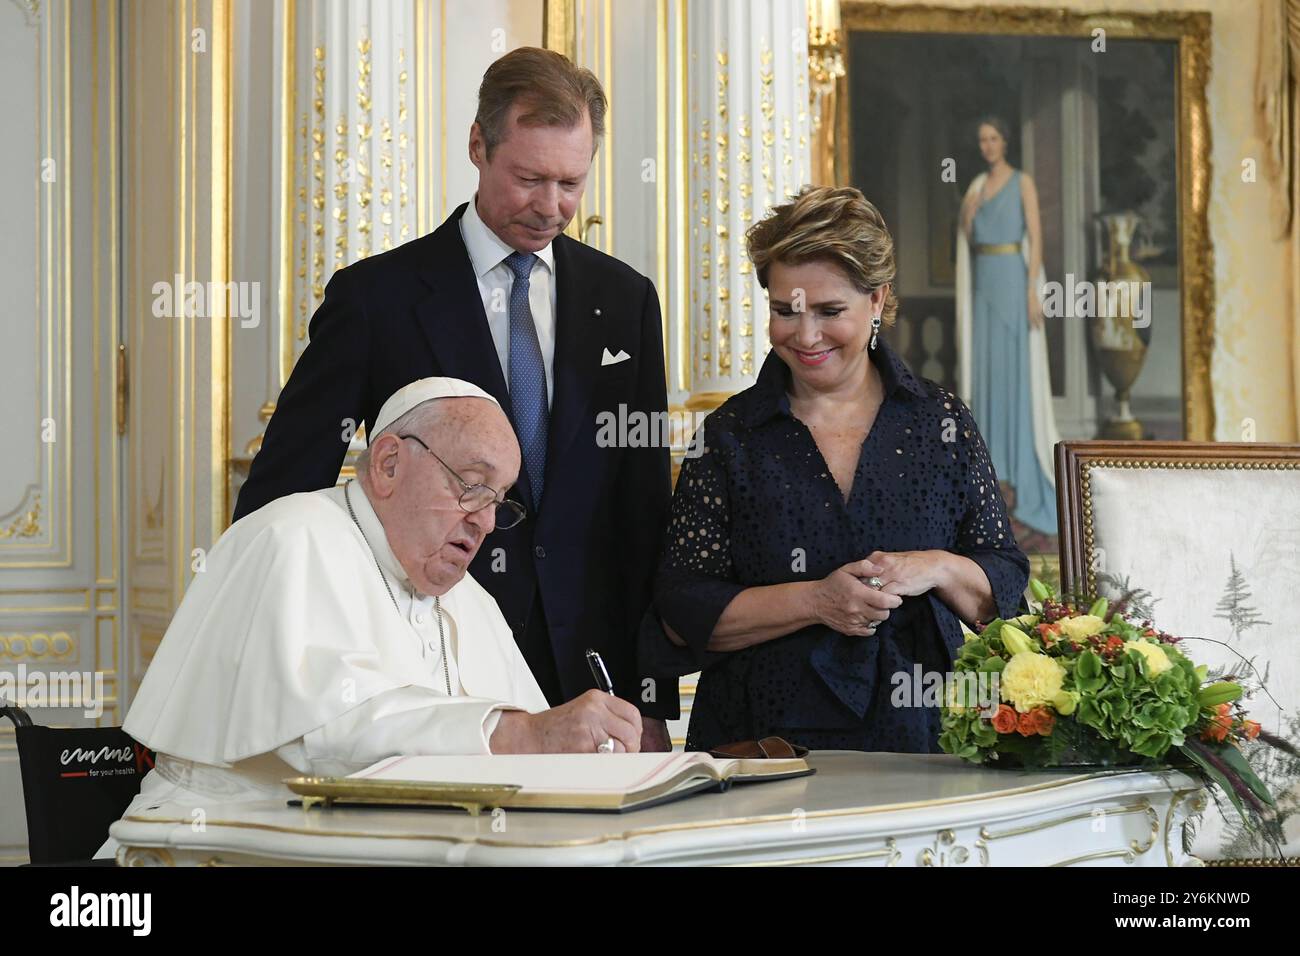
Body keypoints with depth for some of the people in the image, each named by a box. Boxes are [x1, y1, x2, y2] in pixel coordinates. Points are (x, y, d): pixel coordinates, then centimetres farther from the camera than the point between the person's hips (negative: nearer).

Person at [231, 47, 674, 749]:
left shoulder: (625, 301, 10)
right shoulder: (376, 296, -1)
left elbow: (644, 507, 11)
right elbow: (279, 494, 0)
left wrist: (652, 703, 7)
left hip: (587, 671, 3)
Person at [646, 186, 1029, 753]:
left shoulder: (942, 423, 9)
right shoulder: (730, 435, 5)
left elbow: (1006, 588, 10)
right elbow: (682, 614, 0)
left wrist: (938, 570, -10)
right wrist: (815, 601, -12)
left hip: (920, 738, 1)